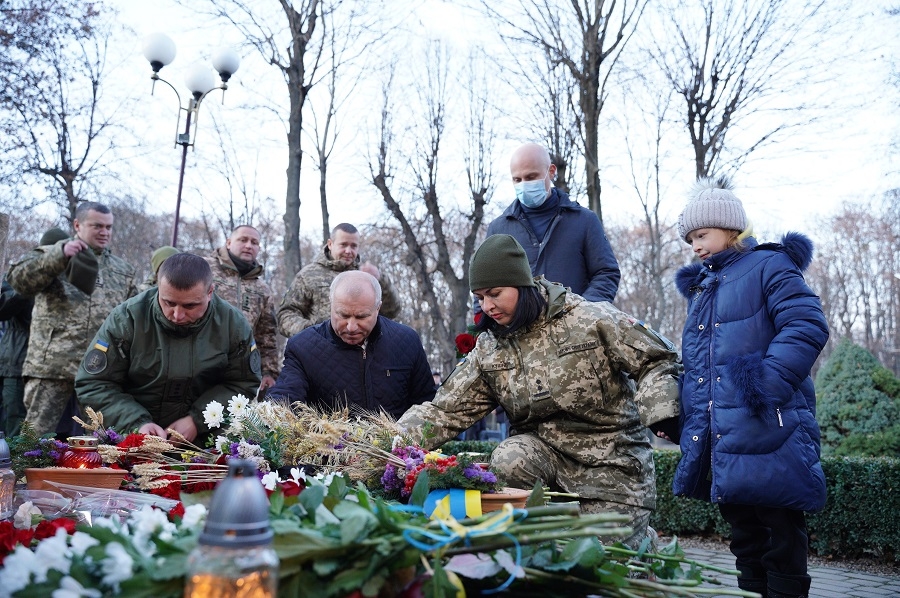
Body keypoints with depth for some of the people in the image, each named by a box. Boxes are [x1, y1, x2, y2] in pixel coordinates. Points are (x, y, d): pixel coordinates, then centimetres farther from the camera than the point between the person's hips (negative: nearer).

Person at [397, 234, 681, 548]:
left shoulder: (591, 319, -9)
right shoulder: (488, 349, 3)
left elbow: (657, 361, -6)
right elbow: (446, 411, 0)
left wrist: (659, 411, -24)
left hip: (612, 459, -2)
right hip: (543, 449, 3)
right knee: (508, 461, -29)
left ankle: (641, 536, 26)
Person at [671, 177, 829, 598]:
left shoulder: (768, 267, -3)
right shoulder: (700, 287, 20)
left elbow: (808, 326, -17)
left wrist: (768, 384, -26)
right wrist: (688, 418, 19)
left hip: (767, 430, -8)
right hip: (720, 435, 8)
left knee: (781, 532, 0)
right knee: (743, 532, 15)